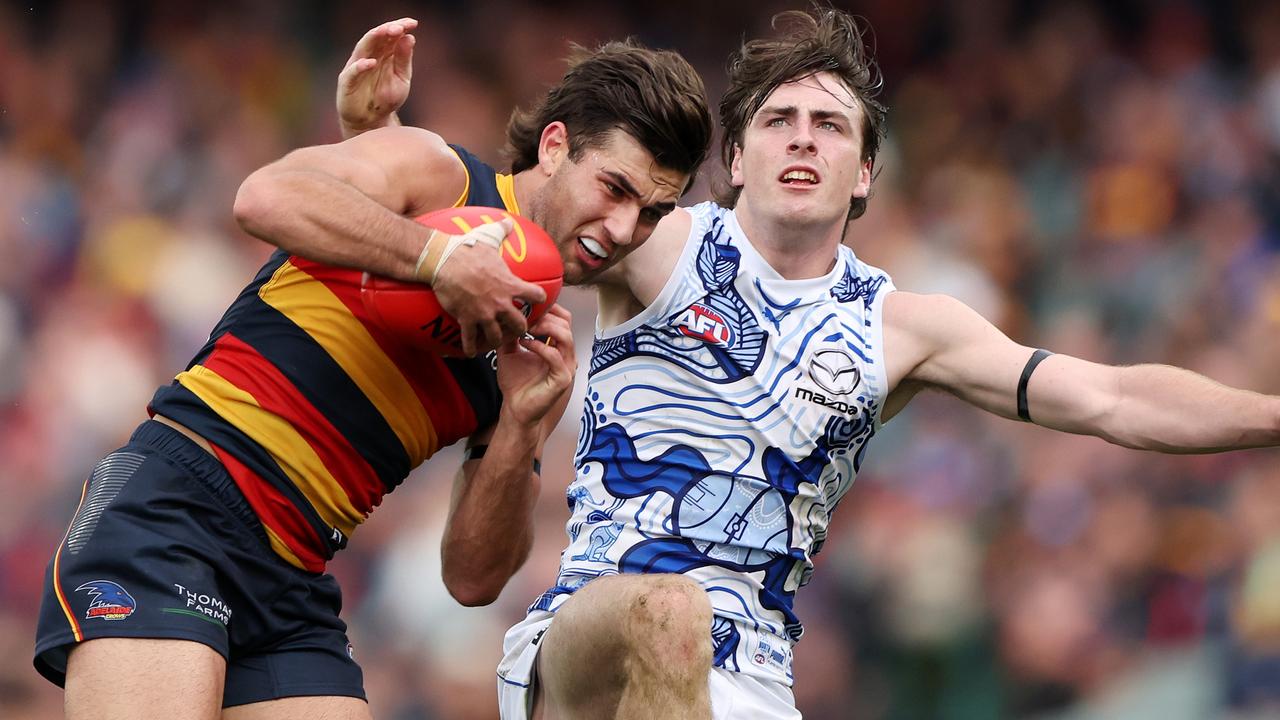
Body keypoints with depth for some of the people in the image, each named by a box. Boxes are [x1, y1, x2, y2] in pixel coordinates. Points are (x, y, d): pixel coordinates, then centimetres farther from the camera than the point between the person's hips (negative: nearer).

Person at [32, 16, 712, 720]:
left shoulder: (541, 346, 17)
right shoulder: (438, 173, 1)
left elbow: (474, 577, 11)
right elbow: (265, 196, -21)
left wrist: (521, 427, -3)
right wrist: (441, 258, -21)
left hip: (292, 588, 7)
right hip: (174, 502, -7)